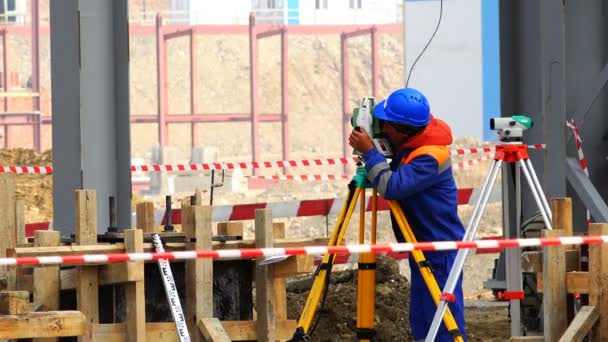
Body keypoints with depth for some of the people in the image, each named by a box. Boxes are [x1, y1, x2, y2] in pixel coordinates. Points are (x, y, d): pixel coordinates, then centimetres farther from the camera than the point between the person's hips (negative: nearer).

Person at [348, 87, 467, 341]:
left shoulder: (430, 157, -24)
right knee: (421, 320, 14)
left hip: (439, 250, -10)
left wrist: (369, 152, -23)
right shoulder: (408, 145, 3)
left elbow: (392, 186, -32)